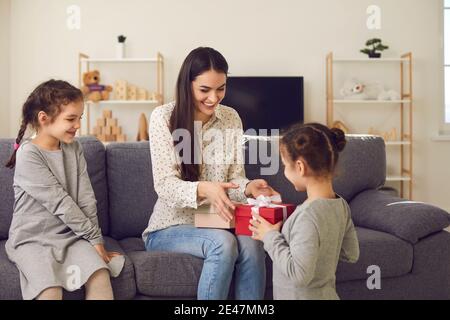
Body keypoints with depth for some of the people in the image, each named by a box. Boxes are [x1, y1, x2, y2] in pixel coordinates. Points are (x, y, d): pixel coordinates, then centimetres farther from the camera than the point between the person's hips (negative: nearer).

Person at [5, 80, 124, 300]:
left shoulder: (74, 148, 6)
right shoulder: (28, 154, -12)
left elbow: (86, 198, 2)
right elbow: (59, 202, -15)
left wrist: (96, 240, -4)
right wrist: (94, 236, -12)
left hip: (70, 234, 5)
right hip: (32, 238, -4)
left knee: (101, 277, -20)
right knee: (50, 290, -29)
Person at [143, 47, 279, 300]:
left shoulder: (231, 117, 4)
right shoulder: (164, 117, -10)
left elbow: (234, 176, 4)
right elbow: (165, 185, -17)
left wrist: (248, 187, -20)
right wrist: (203, 189, -37)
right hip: (171, 227, -3)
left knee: (251, 244, -28)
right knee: (223, 243, -32)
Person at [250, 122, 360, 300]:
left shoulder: (309, 215, -25)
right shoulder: (341, 205, -1)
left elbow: (299, 274, -25)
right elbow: (351, 255, 9)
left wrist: (270, 237, -16)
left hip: (303, 296, -7)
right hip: (326, 294, 7)